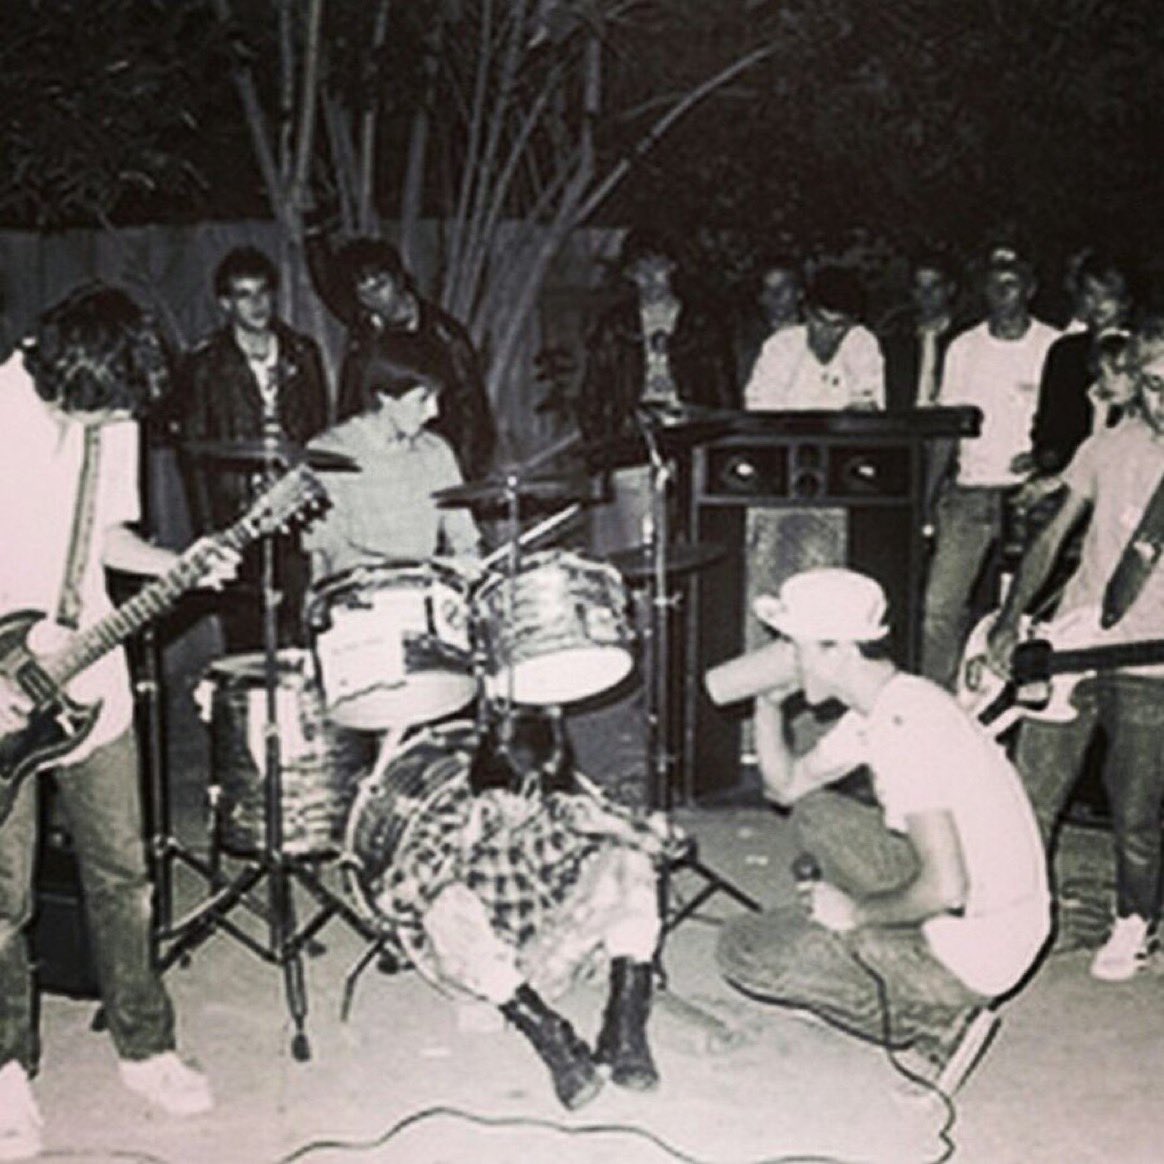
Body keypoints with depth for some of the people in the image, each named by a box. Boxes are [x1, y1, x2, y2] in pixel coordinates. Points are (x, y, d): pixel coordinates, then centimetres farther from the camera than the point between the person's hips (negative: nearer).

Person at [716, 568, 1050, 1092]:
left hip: (975, 951, -10)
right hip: (972, 909, 10)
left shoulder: (905, 726, -25)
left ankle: (935, 1023, -4)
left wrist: (856, 912, -14)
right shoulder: (880, 708, 6)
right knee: (814, 812, 19)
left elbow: (945, 888, -29)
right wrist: (769, 702, 6)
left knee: (742, 950, -8)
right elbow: (788, 785, 20)